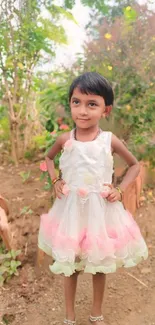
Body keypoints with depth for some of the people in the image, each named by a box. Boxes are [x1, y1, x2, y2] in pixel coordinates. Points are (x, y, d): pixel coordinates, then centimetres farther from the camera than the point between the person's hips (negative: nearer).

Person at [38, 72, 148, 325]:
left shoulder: (110, 140, -10)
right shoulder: (65, 139, -8)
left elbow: (135, 165, 5)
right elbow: (49, 157, 15)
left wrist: (120, 190, -5)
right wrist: (55, 181, 1)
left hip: (101, 211, 0)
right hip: (71, 210, 1)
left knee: (100, 265, 16)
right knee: (69, 265, 13)